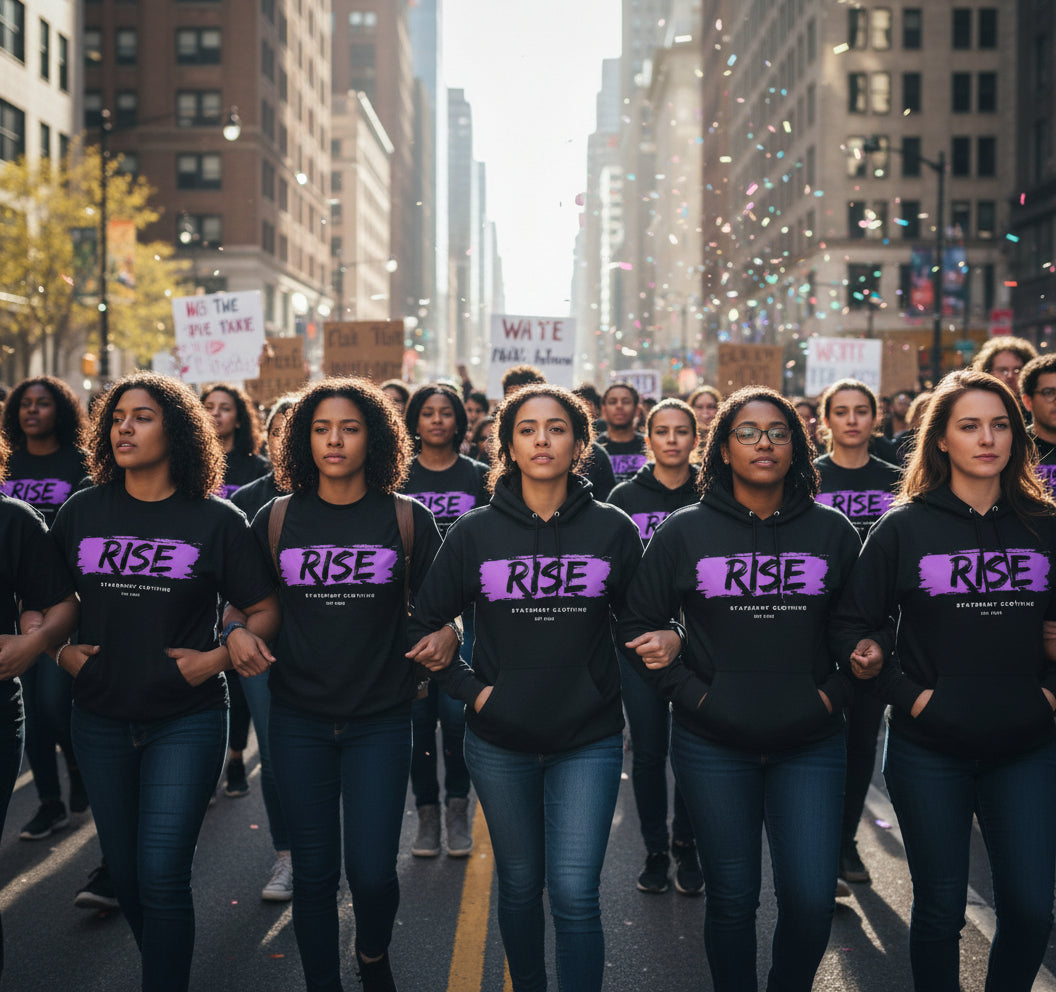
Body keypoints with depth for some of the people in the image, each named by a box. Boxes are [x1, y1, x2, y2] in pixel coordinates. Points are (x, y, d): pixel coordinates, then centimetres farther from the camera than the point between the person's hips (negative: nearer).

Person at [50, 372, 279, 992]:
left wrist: (219, 656, -14)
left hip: (186, 720, -4)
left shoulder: (216, 520, -5)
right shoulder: (81, 512, 4)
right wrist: (62, 650, -1)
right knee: (123, 869, 13)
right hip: (101, 719, 4)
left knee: (162, 876, -9)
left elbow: (266, 609, -1)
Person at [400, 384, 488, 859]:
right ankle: (427, 811, 13)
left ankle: (457, 806, 12)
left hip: (465, 611, -1)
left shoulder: (479, 478, 7)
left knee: (457, 712, -6)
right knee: (419, 713, 1)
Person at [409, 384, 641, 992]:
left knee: (575, 894, -7)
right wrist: (471, 689, -3)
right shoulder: (475, 532, -2)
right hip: (500, 741, 1)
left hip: (589, 739, -1)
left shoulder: (613, 529, -2)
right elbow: (429, 623, 5)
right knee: (519, 885, 14)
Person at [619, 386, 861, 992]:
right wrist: (692, 692, -6)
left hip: (810, 743, 1)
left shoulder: (833, 532, 4)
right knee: (732, 896, 6)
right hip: (714, 746, -1)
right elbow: (639, 626, 3)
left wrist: (832, 693, -2)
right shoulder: (685, 531, 0)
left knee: (812, 899, -2)